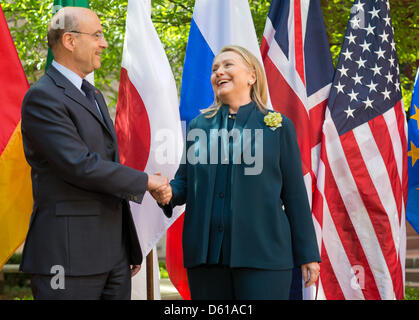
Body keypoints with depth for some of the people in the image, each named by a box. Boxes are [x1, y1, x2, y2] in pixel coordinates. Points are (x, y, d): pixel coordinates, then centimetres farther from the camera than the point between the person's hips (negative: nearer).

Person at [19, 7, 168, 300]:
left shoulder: (94, 96, 20)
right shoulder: (42, 97, -10)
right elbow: (79, 165, -20)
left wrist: (130, 246, 22)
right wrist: (144, 181, -9)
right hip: (68, 252, -9)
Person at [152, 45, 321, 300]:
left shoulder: (278, 126, 5)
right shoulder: (199, 126, 14)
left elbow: (295, 194, 4)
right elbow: (185, 180, 18)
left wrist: (308, 254, 1)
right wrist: (168, 193, -6)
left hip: (261, 254, -3)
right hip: (206, 251, 3)